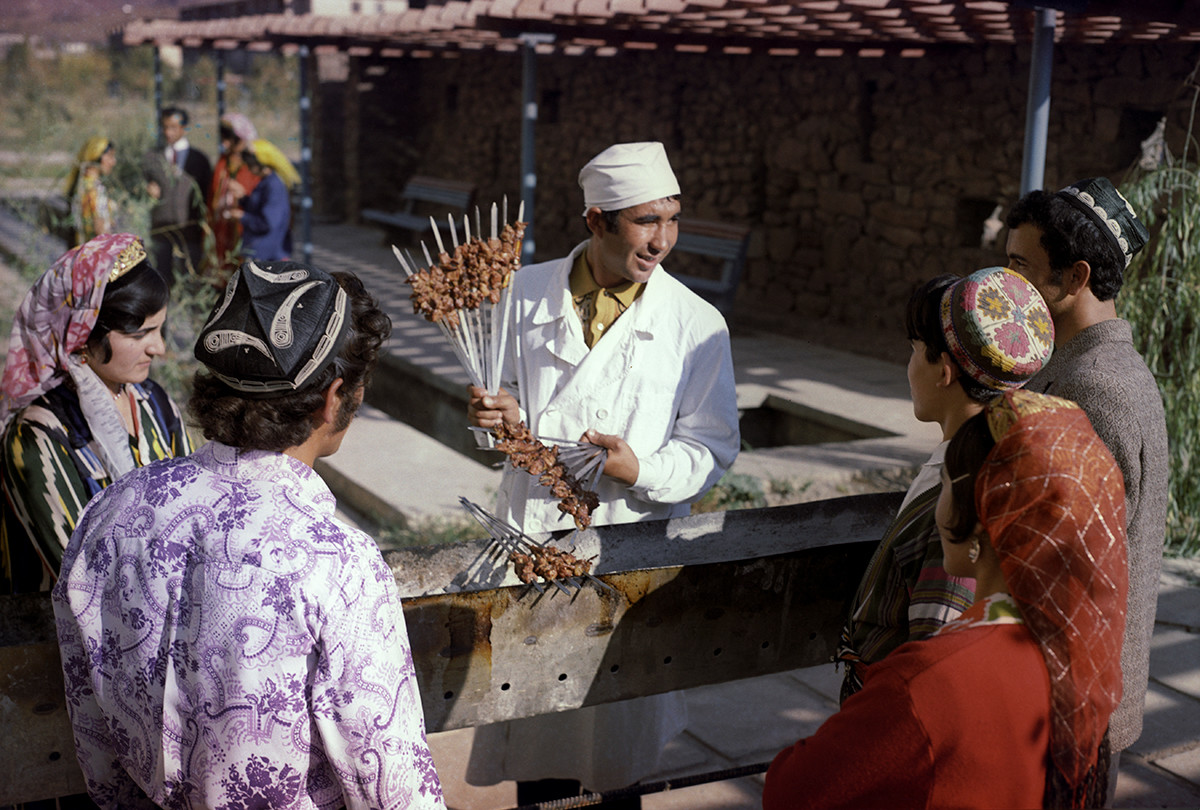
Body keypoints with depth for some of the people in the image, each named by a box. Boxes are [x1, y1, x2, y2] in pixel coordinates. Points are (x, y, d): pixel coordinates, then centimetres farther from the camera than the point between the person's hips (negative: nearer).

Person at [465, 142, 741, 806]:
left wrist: (640, 469, -21)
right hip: (532, 531, 2)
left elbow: (711, 448, -4)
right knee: (533, 724, 12)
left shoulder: (697, 325, -7)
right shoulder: (527, 293, 0)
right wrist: (501, 414, -10)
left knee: (617, 737, 11)